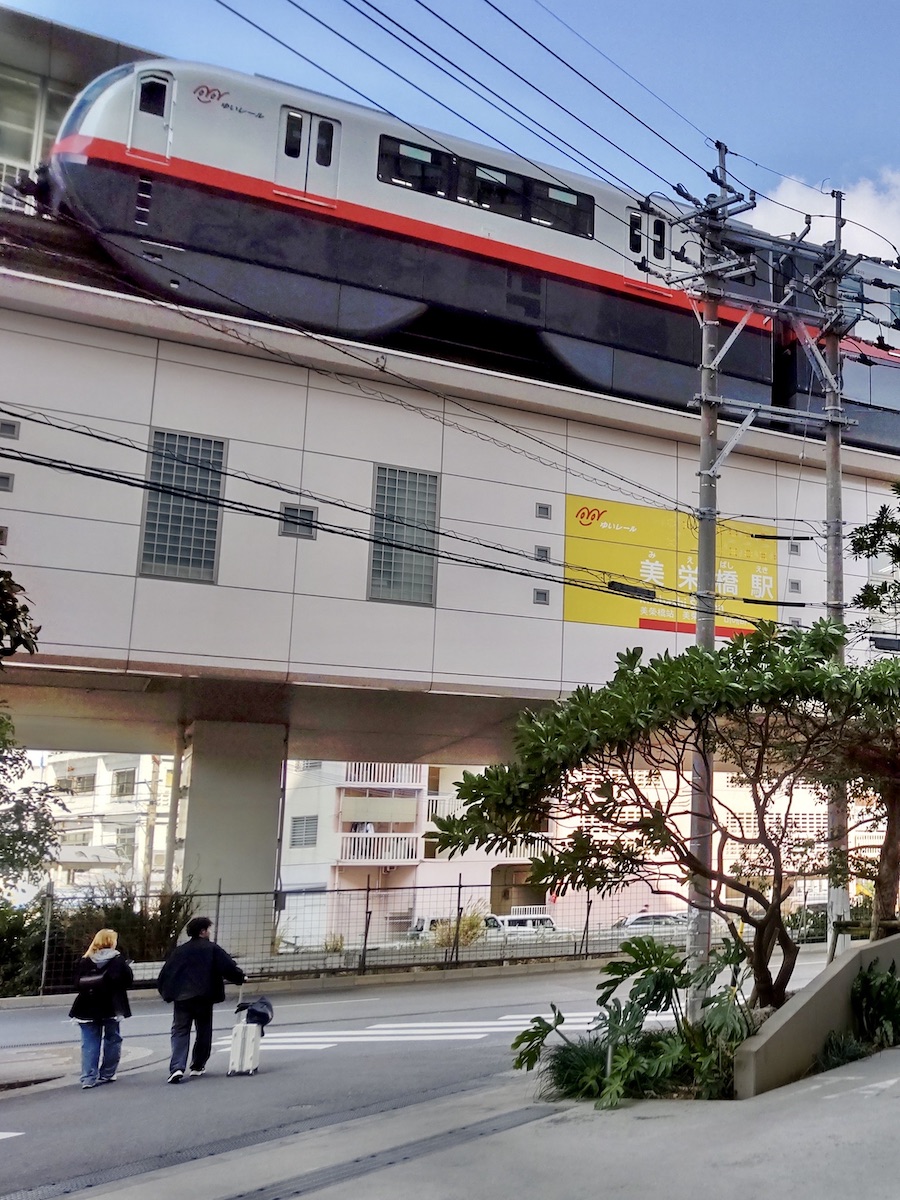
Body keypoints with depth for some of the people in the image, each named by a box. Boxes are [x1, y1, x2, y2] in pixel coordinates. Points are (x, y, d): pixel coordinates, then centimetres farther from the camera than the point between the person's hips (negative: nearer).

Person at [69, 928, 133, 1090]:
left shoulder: (84, 961, 2)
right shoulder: (117, 960, -6)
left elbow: (77, 983, 2)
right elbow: (129, 980, -6)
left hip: (88, 1009, 2)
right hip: (111, 1008, -2)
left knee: (90, 1043, 6)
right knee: (112, 1040, 12)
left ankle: (89, 1078, 0)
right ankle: (107, 1074, 14)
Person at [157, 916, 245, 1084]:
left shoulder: (179, 951, 8)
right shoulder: (212, 949, -2)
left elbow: (165, 974, 7)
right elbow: (230, 968, -8)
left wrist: (168, 994, 17)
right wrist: (241, 977, 9)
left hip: (181, 998, 2)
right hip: (204, 998, -2)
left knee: (180, 1032, 3)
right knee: (203, 1032, 15)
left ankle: (177, 1067, -14)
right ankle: (198, 1066, 20)